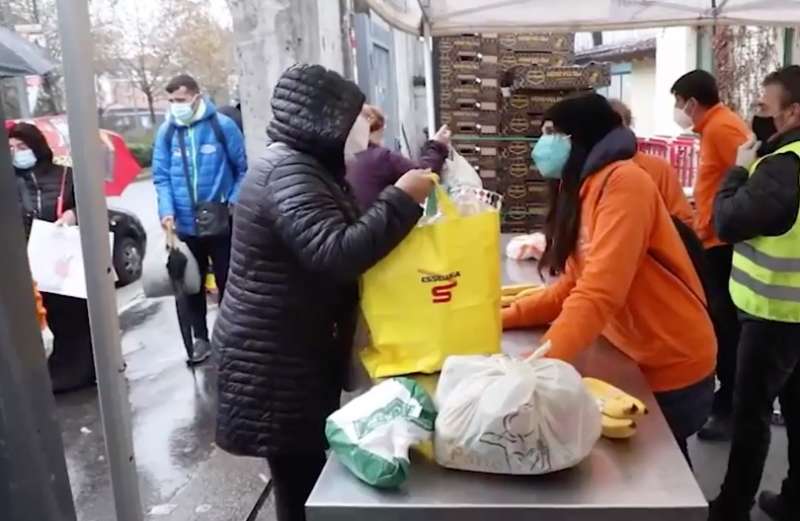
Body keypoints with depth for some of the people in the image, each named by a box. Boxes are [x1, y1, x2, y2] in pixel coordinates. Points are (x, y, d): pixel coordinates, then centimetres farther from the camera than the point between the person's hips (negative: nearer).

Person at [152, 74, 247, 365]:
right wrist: (166, 211, -13)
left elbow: (243, 168, -2)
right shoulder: (166, 132, 3)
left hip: (221, 223, -3)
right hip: (184, 225, 3)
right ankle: (200, 338, 28)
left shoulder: (223, 126, -5)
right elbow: (161, 177, 2)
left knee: (228, 281, 9)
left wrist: (235, 204, -12)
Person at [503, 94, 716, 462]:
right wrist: (506, 317, -2)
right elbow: (574, 286, 5)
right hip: (631, 357, 8)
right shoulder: (584, 190, 5)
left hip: (670, 365, -8)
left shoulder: (622, 183, -22)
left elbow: (598, 296, -32)